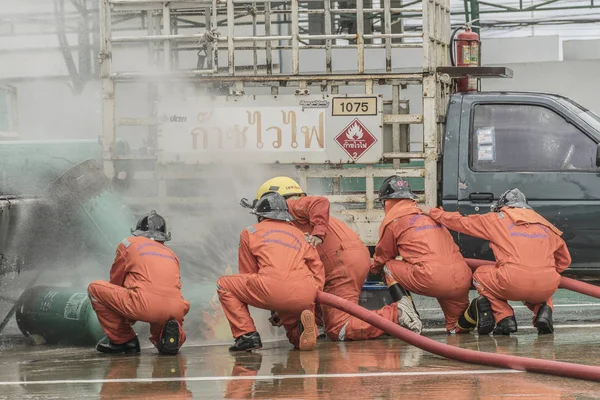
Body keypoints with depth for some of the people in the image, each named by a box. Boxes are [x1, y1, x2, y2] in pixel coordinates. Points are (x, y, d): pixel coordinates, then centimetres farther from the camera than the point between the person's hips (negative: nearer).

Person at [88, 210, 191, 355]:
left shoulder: (128, 244, 21)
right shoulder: (171, 254, 31)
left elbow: (116, 282, 29)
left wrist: (126, 319, 45)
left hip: (145, 305, -5)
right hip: (175, 309, 5)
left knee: (95, 288, 15)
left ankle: (122, 339, 11)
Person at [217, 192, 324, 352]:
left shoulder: (249, 233, 22)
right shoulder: (299, 234, 32)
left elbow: (248, 274, 24)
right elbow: (318, 270, 24)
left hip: (272, 290, -4)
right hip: (305, 299, 4)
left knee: (224, 284, 19)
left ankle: (247, 335, 4)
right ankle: (299, 331, -8)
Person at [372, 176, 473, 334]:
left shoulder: (392, 221, 11)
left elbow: (383, 256, 26)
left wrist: (374, 269, 49)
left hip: (432, 280, -6)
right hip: (462, 282, 6)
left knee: (389, 266, 19)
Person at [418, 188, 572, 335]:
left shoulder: (497, 219, 15)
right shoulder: (545, 224, 26)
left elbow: (461, 222, 22)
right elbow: (564, 260, 30)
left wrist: (431, 211, 36)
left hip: (514, 283, -3)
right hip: (547, 288, 3)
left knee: (480, 275, 26)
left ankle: (504, 318, 8)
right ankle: (543, 311, 7)